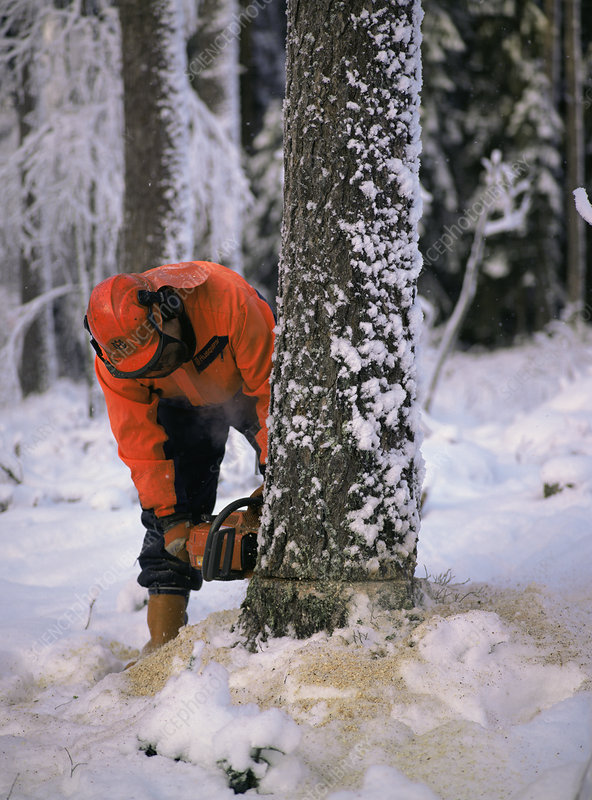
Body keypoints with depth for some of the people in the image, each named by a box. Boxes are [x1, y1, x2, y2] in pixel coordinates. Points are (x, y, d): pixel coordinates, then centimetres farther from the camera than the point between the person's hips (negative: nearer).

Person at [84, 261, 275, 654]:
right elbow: (139, 440, -22)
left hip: (249, 383, -1)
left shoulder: (224, 297, -43)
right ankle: (165, 638, -9)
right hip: (183, 402, 2)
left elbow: (270, 383, -33)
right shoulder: (114, 359, -31)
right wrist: (167, 514, -25)